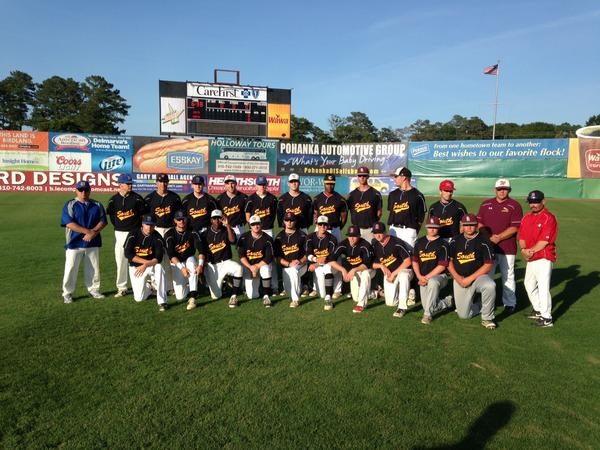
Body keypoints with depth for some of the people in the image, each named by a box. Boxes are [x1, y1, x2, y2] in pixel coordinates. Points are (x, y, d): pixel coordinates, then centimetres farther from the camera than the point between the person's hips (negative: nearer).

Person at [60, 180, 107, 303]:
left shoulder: (97, 205, 8)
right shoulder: (70, 205, -2)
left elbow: (103, 221, 1)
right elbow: (69, 223, -13)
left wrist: (93, 232, -16)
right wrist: (87, 231, -20)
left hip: (93, 243, 3)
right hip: (74, 243, -3)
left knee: (93, 269, 11)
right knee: (71, 269, 1)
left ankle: (94, 290, 25)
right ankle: (67, 293, 13)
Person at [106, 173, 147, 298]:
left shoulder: (137, 198, -4)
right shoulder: (114, 199, 0)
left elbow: (144, 212, 2)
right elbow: (111, 215, 11)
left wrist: (138, 225, 2)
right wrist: (118, 226, 8)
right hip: (120, 233, 2)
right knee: (121, 260, 5)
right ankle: (121, 288, 15)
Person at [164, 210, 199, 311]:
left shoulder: (192, 232, -8)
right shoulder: (170, 235, -14)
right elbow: (171, 255, -21)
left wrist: (200, 264, -21)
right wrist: (181, 267, -33)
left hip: (190, 258, 1)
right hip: (176, 263, -1)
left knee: (191, 264, -39)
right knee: (180, 296, -12)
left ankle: (192, 297, -38)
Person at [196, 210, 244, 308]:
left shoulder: (227, 231, 1)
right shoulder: (205, 234, 2)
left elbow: (233, 241, -21)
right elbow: (202, 251, -6)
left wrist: (227, 226, -31)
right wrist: (200, 265, -21)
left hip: (225, 262, 0)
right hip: (211, 265, 0)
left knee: (238, 268, -36)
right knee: (215, 296, -7)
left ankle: (234, 296, -20)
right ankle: (221, 283, 29)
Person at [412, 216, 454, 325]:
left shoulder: (442, 244, -7)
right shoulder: (419, 242, 8)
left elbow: (442, 266, -12)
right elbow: (415, 261, 10)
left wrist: (427, 277, -16)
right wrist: (420, 277, -5)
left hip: (440, 276, -5)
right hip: (423, 278, 5)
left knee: (432, 282, -40)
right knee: (427, 306, -5)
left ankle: (427, 314, -32)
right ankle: (447, 301, 24)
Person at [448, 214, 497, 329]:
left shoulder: (483, 241, -7)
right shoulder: (456, 241, 5)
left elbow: (488, 265, -11)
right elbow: (449, 261, 7)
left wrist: (470, 278, -16)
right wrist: (457, 277, -8)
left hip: (478, 276, -3)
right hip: (459, 279, 3)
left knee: (490, 285, -38)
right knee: (463, 315, 0)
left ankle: (487, 318, -16)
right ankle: (481, 306, 32)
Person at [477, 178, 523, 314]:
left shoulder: (514, 205, -3)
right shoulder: (485, 204, 9)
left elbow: (514, 228, -10)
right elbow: (479, 223, 9)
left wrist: (498, 238, -18)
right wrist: (487, 237, -6)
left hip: (507, 248, -4)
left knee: (508, 277, 6)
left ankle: (509, 304, 18)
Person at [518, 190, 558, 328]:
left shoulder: (549, 218, -11)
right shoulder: (526, 218, 11)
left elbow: (544, 241, -18)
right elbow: (521, 237, 9)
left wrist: (531, 251, -16)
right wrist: (523, 250, -8)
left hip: (544, 258, -8)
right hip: (531, 258, 9)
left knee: (543, 287, -10)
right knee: (529, 285, 19)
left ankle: (547, 318, -1)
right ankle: (538, 310, 35)